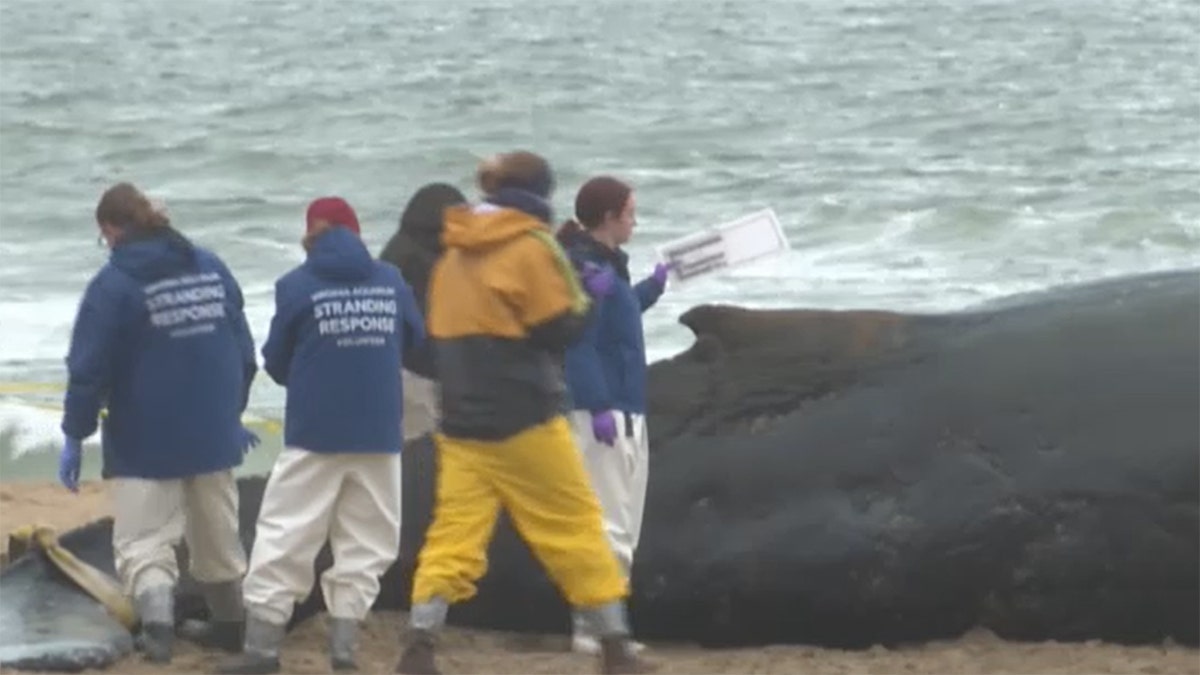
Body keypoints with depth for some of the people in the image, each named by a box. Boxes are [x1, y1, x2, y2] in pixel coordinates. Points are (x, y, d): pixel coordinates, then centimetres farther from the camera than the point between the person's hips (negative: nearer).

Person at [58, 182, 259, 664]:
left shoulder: (113, 283, -12)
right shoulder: (211, 268, 4)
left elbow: (88, 369, -14)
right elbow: (243, 351, 10)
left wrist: (75, 436, -5)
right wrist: (230, 413, 22)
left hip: (144, 443, -5)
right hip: (212, 435, 5)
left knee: (144, 541, -2)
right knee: (217, 537, 20)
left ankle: (157, 621, -25)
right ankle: (230, 625, 31)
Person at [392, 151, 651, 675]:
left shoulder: (454, 255, 12)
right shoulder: (531, 248, -8)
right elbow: (560, 328, -11)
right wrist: (589, 295, 4)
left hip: (461, 423, 5)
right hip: (525, 423, -5)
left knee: (453, 532, 2)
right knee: (576, 527, 5)